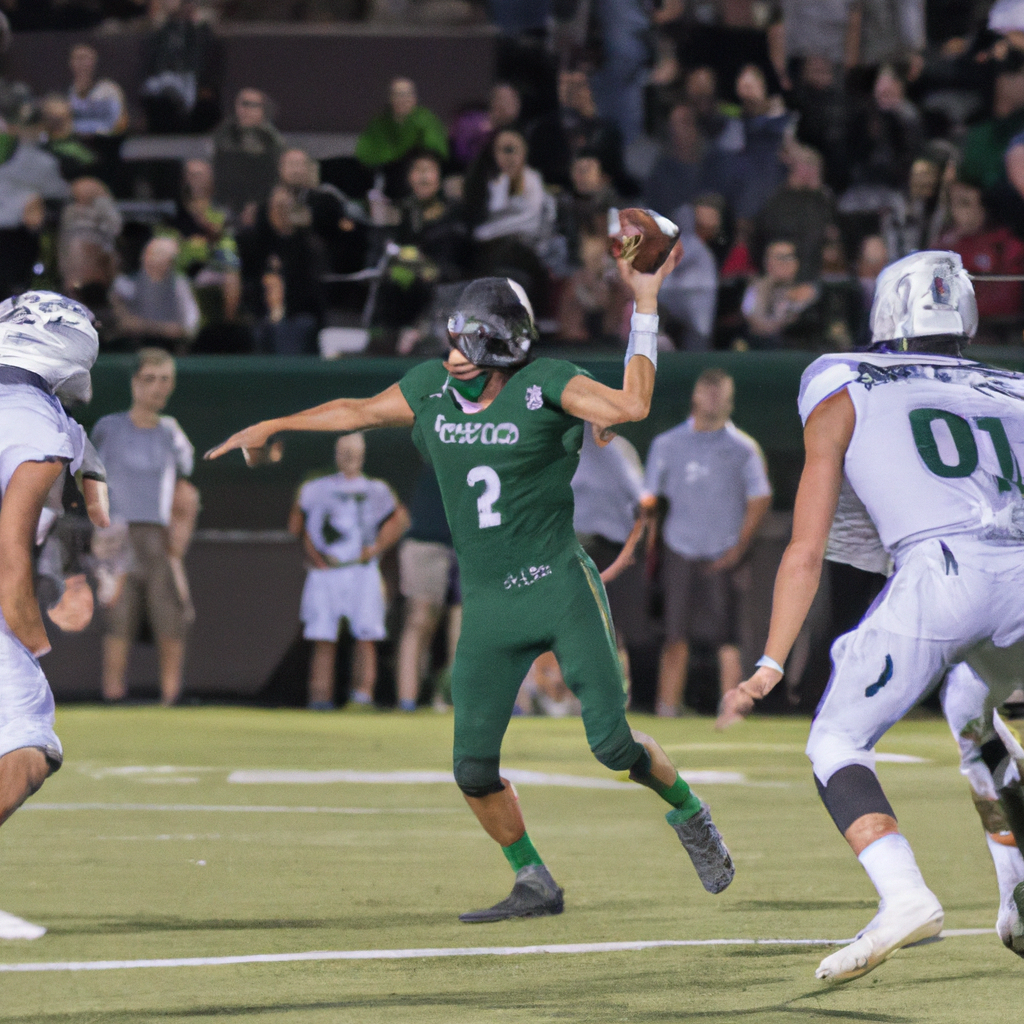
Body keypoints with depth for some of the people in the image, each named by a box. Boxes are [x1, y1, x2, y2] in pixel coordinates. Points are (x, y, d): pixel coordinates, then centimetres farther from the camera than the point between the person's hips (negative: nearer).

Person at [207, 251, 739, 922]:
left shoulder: (545, 387, -9)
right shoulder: (432, 390, 5)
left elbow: (632, 405, -24)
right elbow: (359, 411, 24)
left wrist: (646, 307, -23)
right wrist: (273, 427, 37)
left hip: (560, 588, -5)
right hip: (488, 607, 5)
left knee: (614, 744, -9)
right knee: (475, 768, -3)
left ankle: (690, 814, 22)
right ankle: (535, 885, 16)